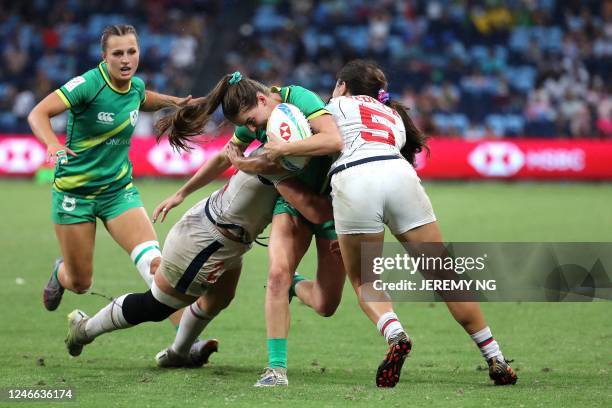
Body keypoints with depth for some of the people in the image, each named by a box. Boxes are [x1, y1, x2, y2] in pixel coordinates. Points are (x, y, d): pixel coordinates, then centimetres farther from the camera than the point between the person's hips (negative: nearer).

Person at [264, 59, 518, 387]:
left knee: (364, 282, 11)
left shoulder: (338, 105, 25)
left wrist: (282, 149, 16)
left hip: (352, 182, -3)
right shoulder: (395, 117, 39)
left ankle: (395, 335, -19)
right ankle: (496, 361, 7)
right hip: (400, 175, 3)